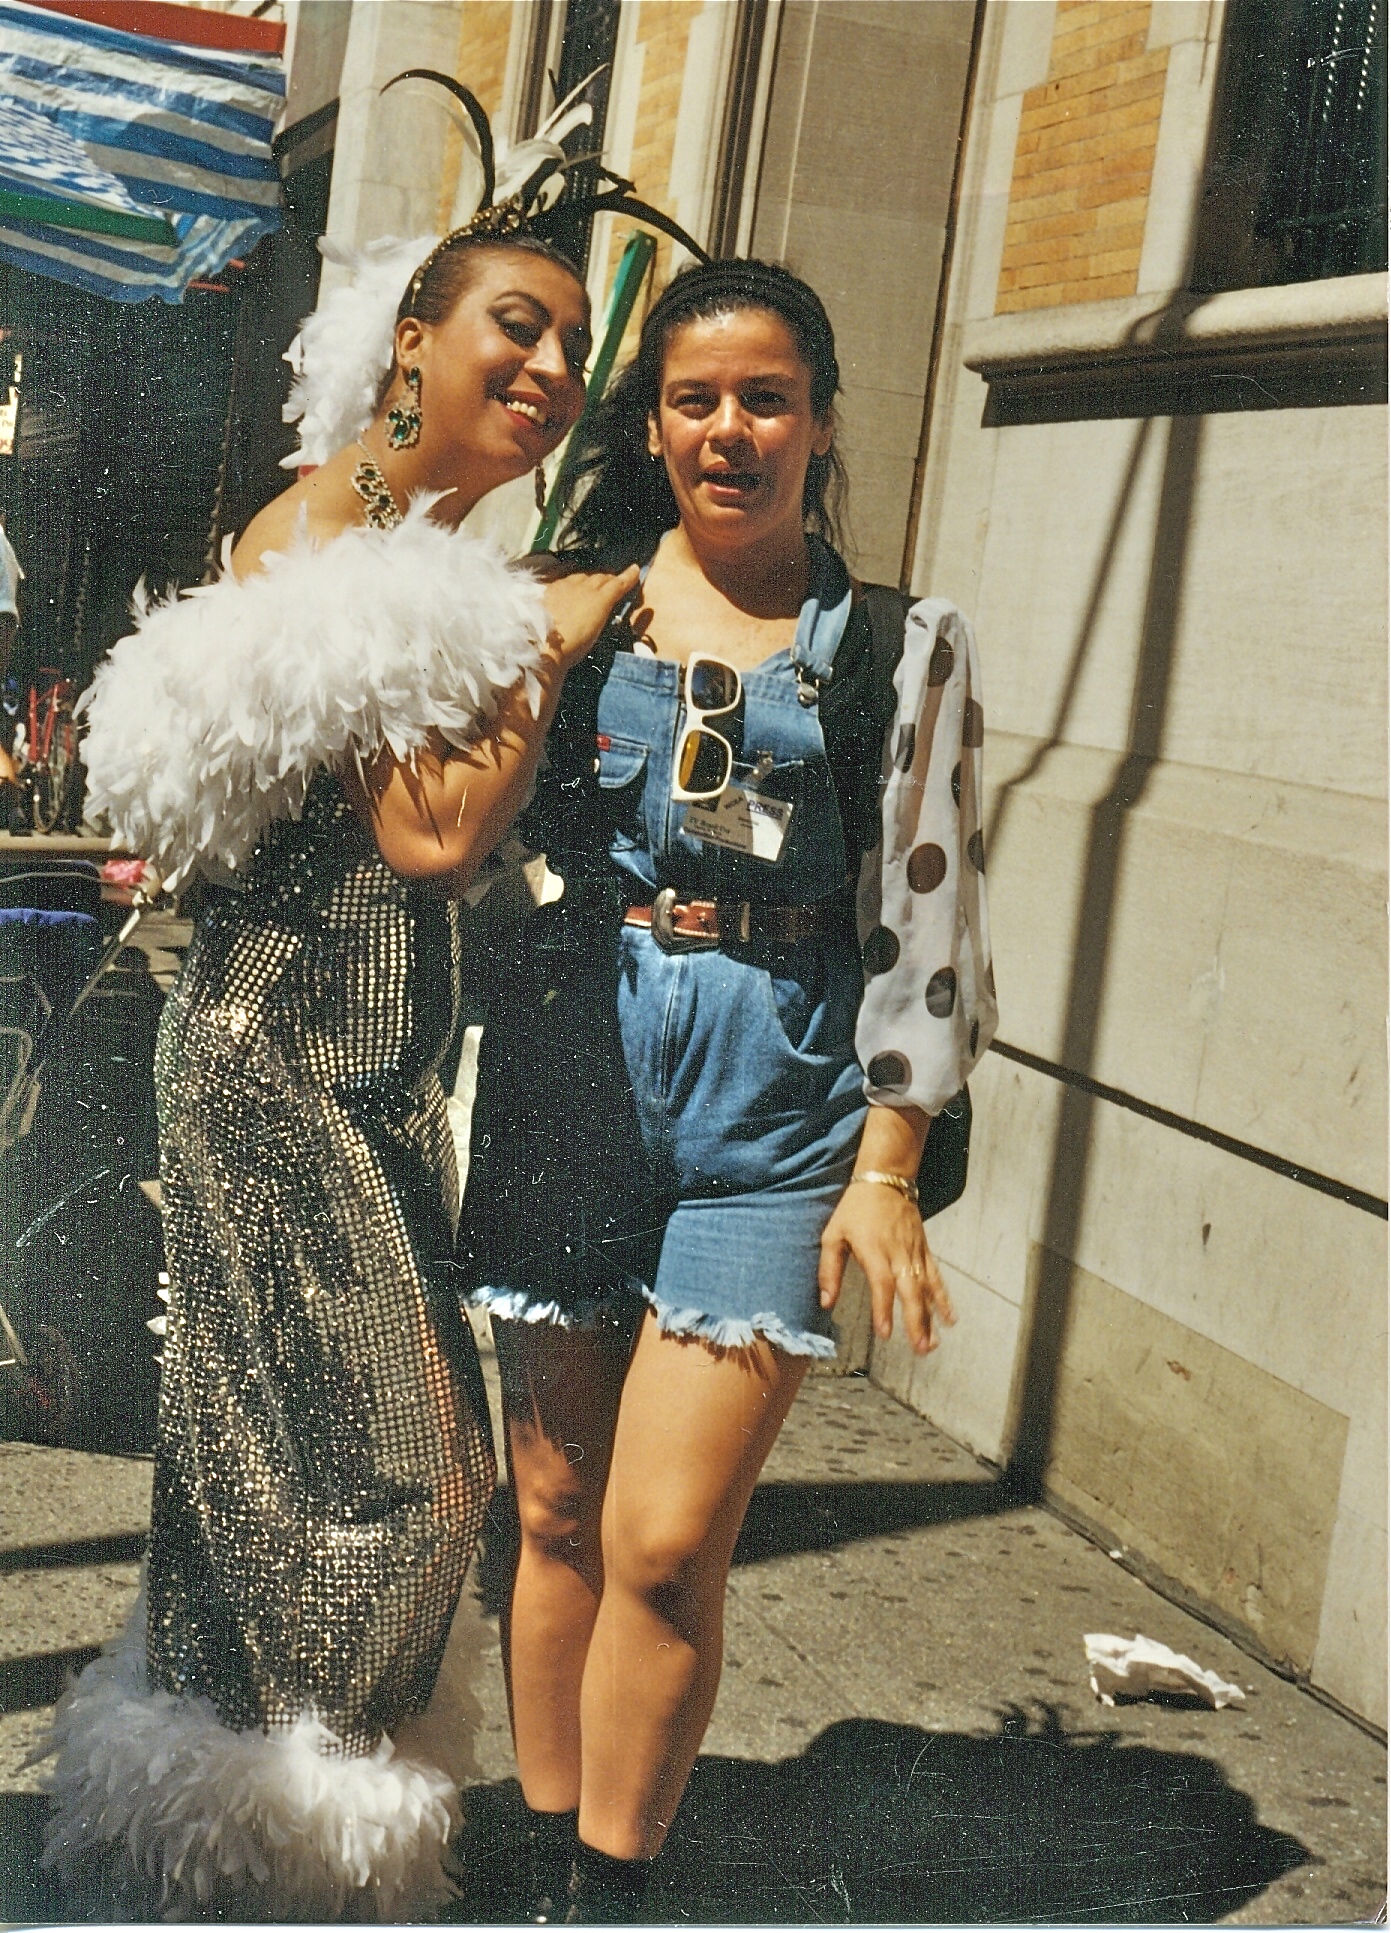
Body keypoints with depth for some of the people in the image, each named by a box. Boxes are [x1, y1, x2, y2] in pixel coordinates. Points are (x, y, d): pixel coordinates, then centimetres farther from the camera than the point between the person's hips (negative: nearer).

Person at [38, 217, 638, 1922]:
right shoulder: (329, 528, -14)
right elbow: (426, 833, -21)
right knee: (355, 1458, -1)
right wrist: (548, 647, -11)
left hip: (375, 1062, 9)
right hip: (283, 1048, -9)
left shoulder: (442, 560, 15)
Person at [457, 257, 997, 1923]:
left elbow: (926, 924, 3)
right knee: (558, 1511, 9)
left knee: (666, 1539, -6)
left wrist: (886, 1171, -2)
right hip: (570, 1055, 2)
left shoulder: (904, 648, 5)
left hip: (775, 1097, -2)